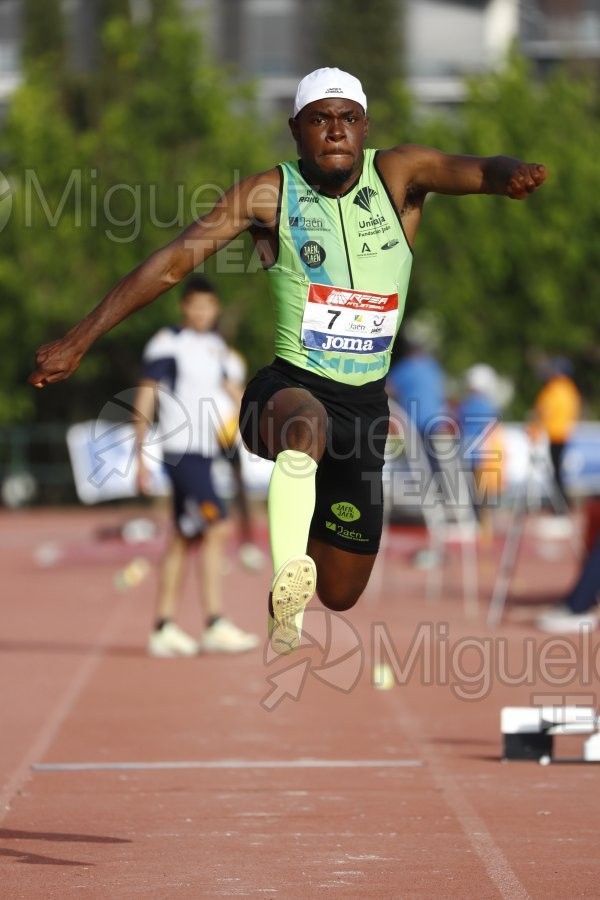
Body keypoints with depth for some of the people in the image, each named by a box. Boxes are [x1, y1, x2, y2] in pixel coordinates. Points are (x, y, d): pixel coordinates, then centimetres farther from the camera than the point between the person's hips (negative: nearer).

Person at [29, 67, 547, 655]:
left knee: (341, 595, 13)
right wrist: (78, 339, -14)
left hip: (366, 403, 3)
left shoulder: (397, 175, -4)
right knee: (305, 420, -43)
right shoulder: (271, 193, -6)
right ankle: (286, 598, -56)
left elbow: (474, 170, -22)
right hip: (288, 385, -3)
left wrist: (510, 175, -48)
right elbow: (174, 259, -10)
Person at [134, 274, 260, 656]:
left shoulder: (215, 346, 14)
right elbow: (144, 401, -9)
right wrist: (141, 457, -12)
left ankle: (164, 628, 12)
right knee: (218, 528, -16)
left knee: (184, 538, 9)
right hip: (181, 450, -8)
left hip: (204, 453, 8)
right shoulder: (167, 345, -9)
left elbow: (228, 386, 26)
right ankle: (215, 625, -17)